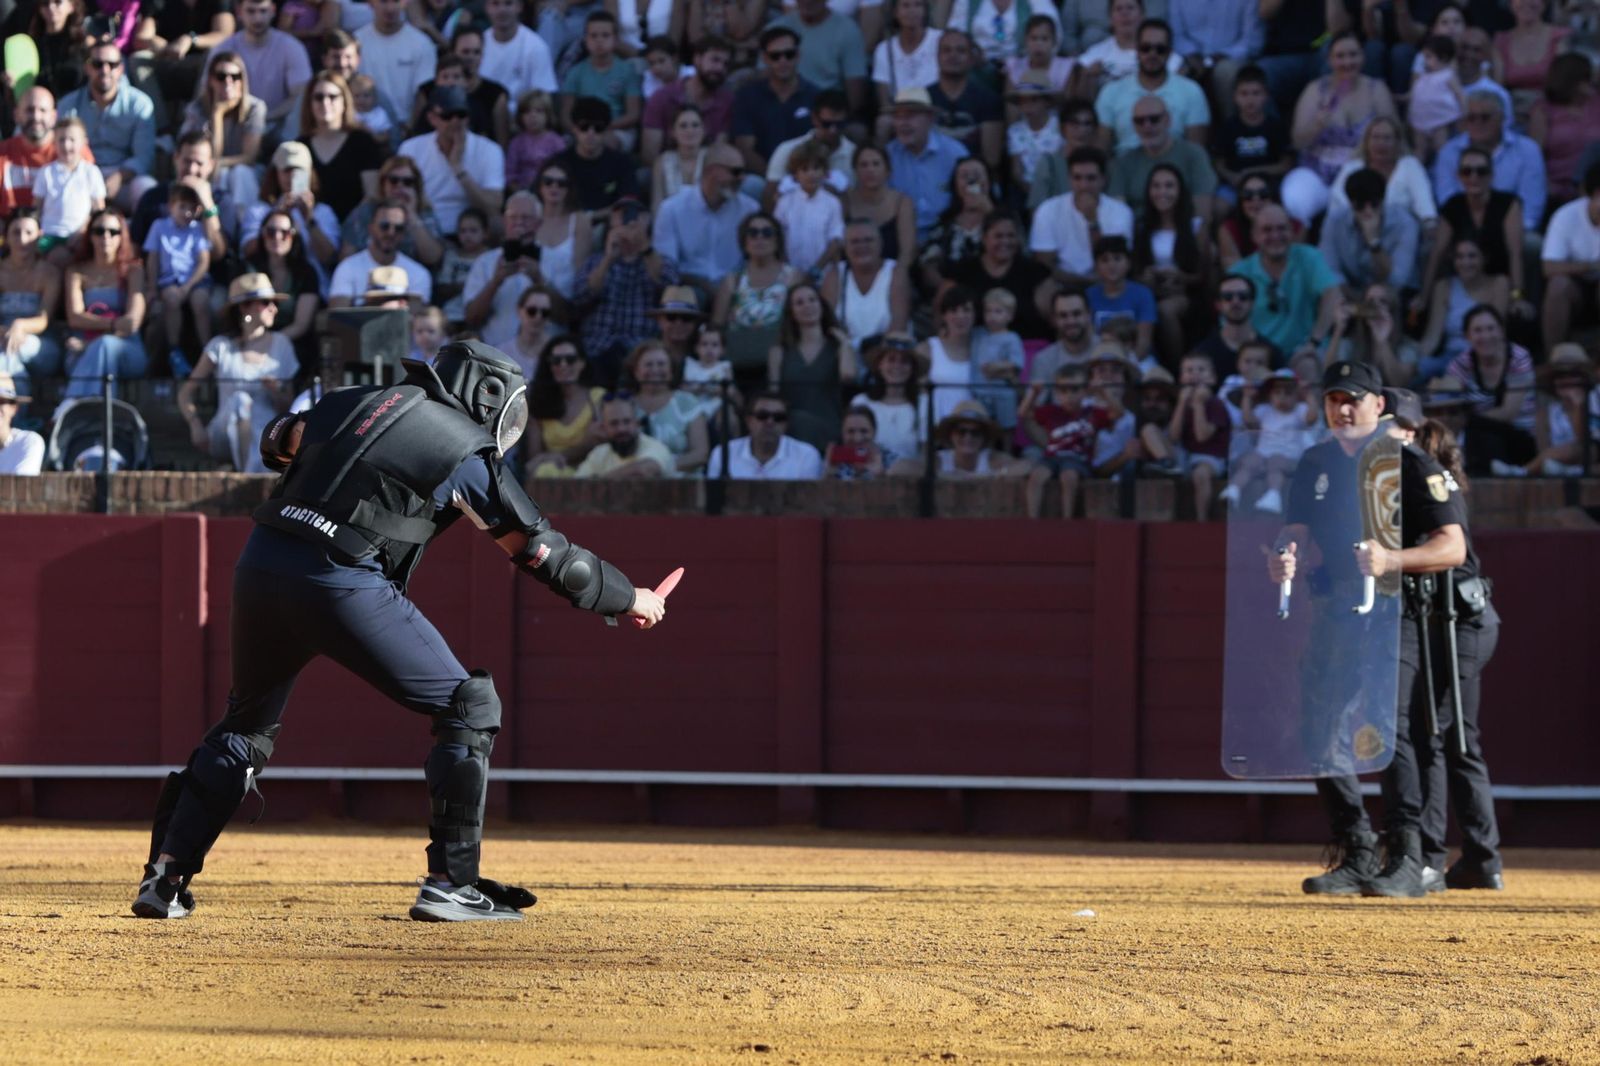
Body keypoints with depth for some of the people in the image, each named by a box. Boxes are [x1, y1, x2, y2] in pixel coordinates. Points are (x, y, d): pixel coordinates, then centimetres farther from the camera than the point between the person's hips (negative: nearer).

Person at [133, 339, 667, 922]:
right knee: (469, 709, 6)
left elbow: (277, 443, 35)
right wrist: (630, 599, 22)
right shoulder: (469, 454, 7)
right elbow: (545, 553, 9)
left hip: (260, 564, 6)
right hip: (343, 584, -6)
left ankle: (165, 878, 19)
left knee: (247, 721, 26)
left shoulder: (355, 400, 20)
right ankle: (450, 884, 1)